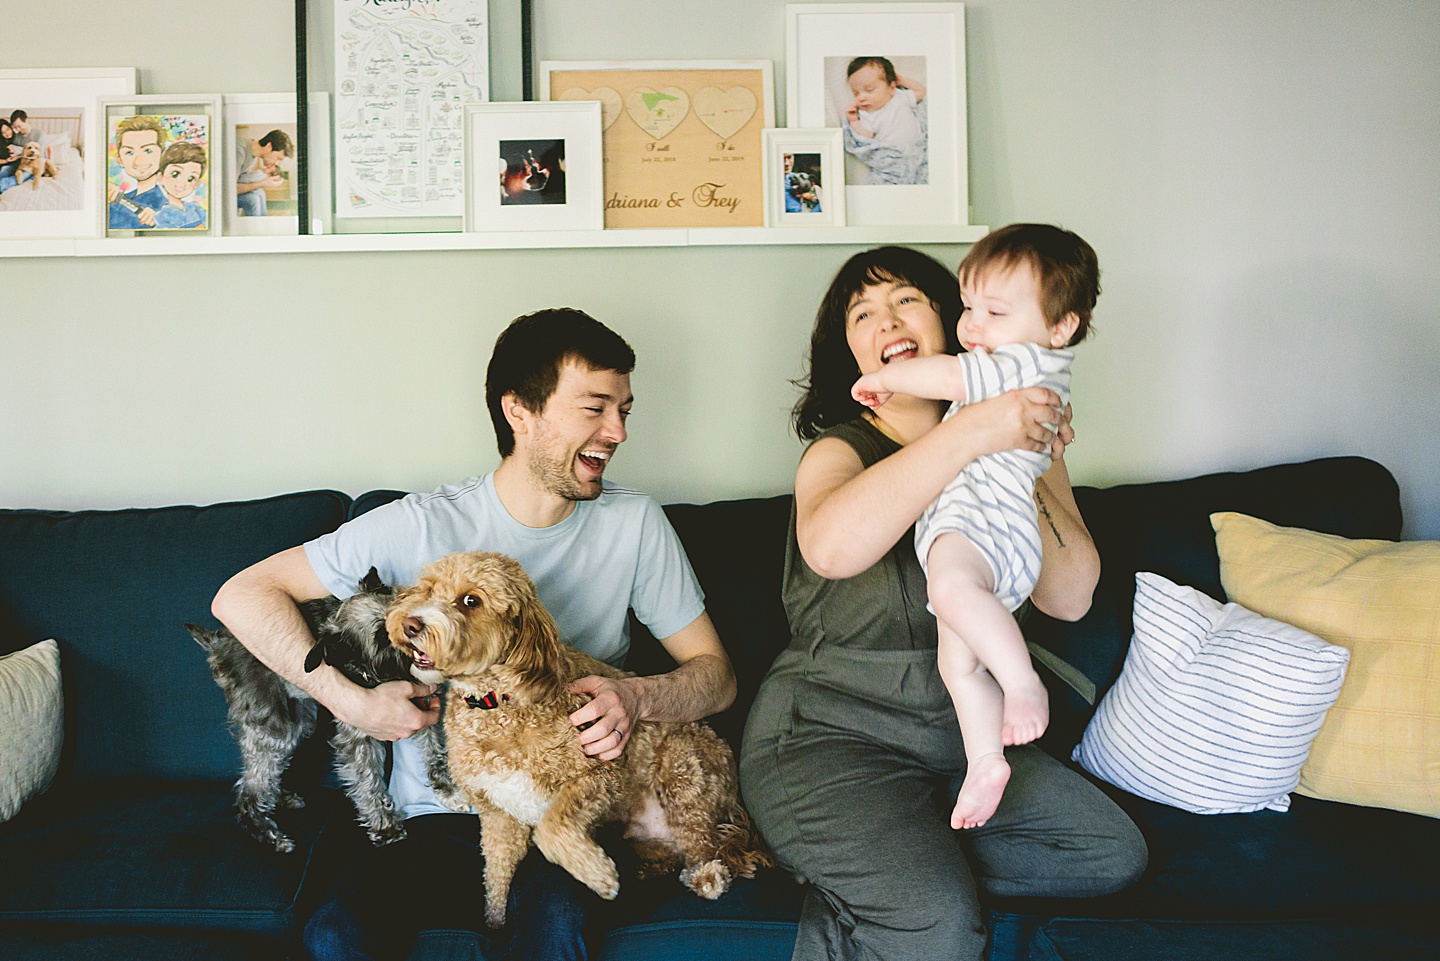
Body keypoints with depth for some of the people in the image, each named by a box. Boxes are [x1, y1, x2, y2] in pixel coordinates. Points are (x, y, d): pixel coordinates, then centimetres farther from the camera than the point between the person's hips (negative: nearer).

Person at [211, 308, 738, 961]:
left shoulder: (635, 524, -2)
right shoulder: (422, 528, -7)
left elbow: (716, 673, 3)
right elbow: (241, 596, -6)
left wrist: (636, 697, -19)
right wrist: (351, 701, -17)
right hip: (439, 820, 1)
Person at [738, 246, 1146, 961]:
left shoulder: (1020, 443, 7)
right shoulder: (839, 449, -9)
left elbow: (1070, 598, -1)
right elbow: (831, 547, -35)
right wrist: (971, 433, -33)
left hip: (962, 738, 7)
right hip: (828, 733, -7)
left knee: (1113, 853, -3)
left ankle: (853, 872, 0)